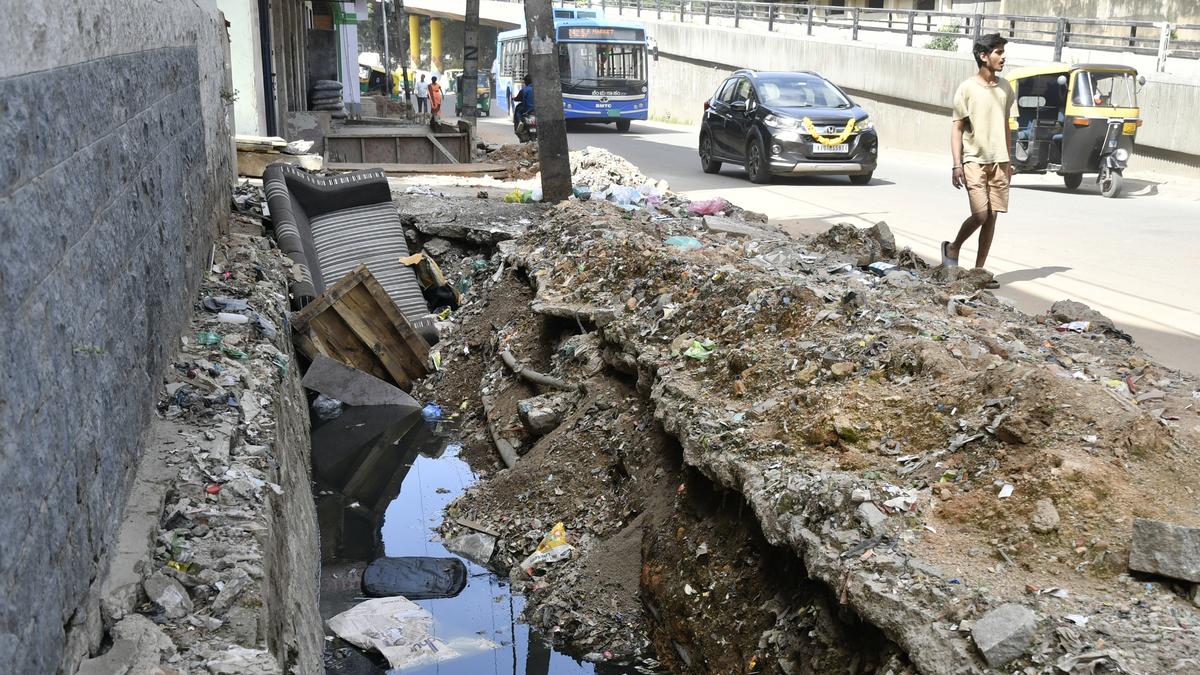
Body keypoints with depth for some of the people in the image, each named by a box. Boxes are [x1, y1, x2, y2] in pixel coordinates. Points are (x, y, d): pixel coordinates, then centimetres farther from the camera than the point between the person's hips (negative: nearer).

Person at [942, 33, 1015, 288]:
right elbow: (956, 128, -5)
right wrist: (956, 165, -12)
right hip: (974, 160, -5)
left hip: (998, 161, 5)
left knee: (992, 217, 2)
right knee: (980, 214, -14)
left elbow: (1005, 125, 18)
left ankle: (979, 270, 9)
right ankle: (953, 248, 13)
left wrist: (1008, 160, 17)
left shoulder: (1005, 87, 11)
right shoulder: (967, 88, -5)